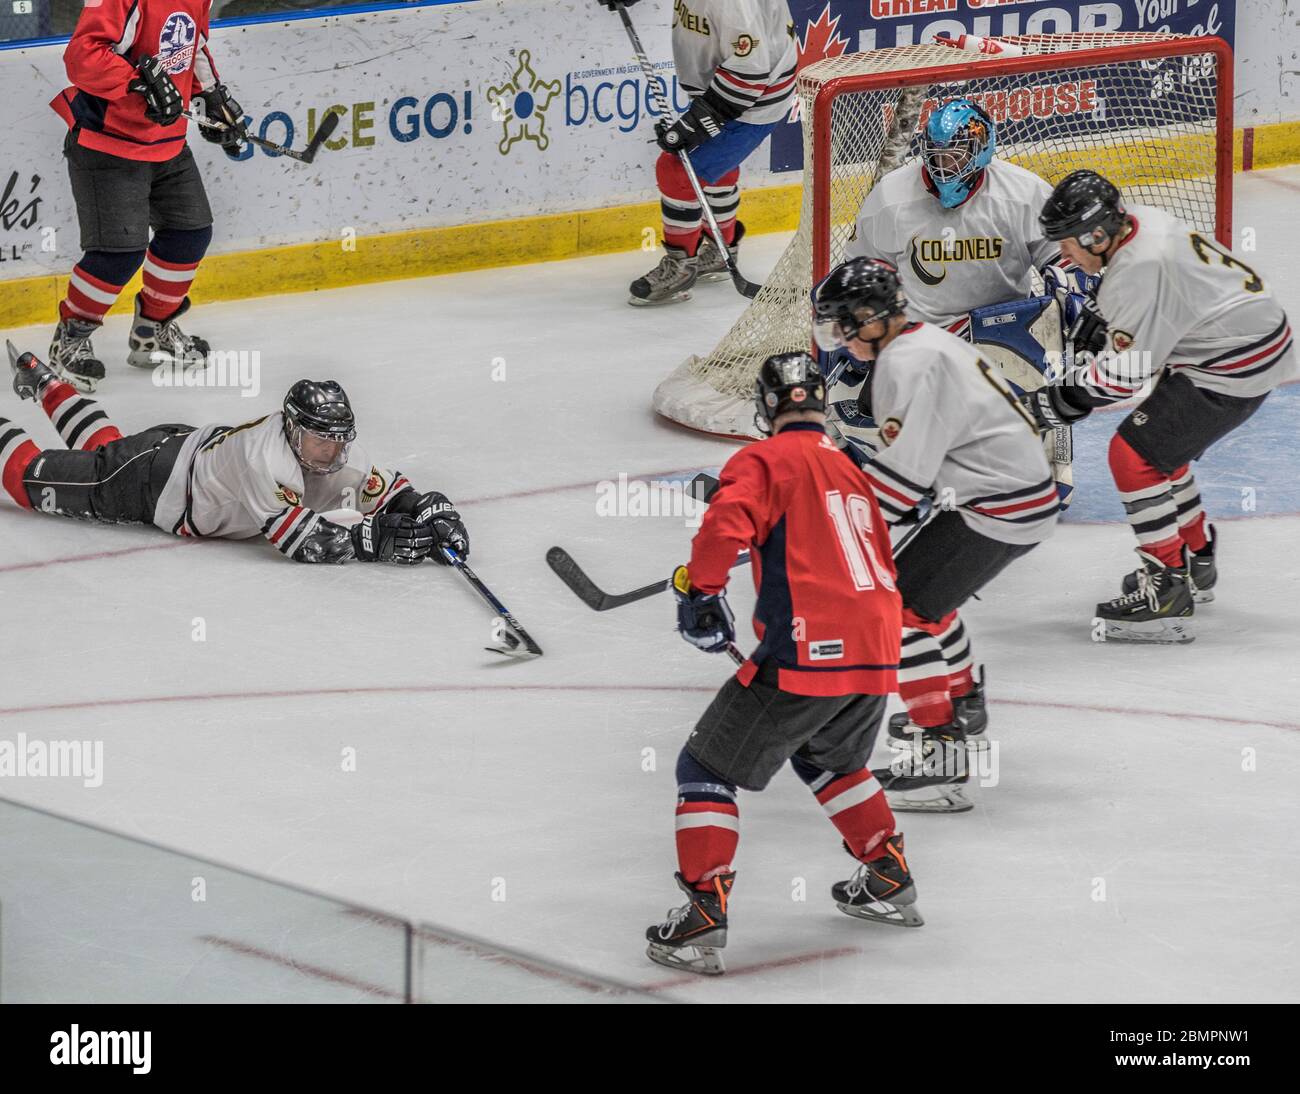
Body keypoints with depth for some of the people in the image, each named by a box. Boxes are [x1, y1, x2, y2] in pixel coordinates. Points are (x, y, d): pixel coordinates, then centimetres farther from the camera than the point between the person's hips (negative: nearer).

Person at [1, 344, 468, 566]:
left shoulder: (341, 456, -21)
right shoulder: (264, 458, -42)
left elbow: (393, 493, -13)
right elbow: (301, 540, -45)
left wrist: (436, 515, -33)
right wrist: (376, 540, -49)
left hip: (190, 445, 7)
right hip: (153, 479, -7)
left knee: (104, 449, 34)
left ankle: (44, 383, 55)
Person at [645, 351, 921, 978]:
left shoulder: (765, 461, -1)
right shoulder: (852, 472, 23)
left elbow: (727, 523, -20)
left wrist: (699, 591, -8)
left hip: (808, 654, -7)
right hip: (876, 654, 7)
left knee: (708, 768, 3)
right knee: (829, 758, 35)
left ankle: (703, 919, -7)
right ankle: (889, 881, 39)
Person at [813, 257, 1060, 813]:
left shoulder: (912, 363, -19)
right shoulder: (922, 342, 14)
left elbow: (901, 471, -25)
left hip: (1000, 507, -11)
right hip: (1025, 495, 11)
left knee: (899, 611, -13)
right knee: (922, 589, 30)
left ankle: (940, 755, -18)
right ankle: (963, 706, 48)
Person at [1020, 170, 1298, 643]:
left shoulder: (1139, 271, -26)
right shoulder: (1139, 221, 2)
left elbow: (1123, 375, -23)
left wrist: (1053, 403, -18)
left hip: (1233, 371, -10)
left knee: (1134, 455, -10)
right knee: (1158, 445, 24)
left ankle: (1167, 593, -10)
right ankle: (1196, 559, 39)